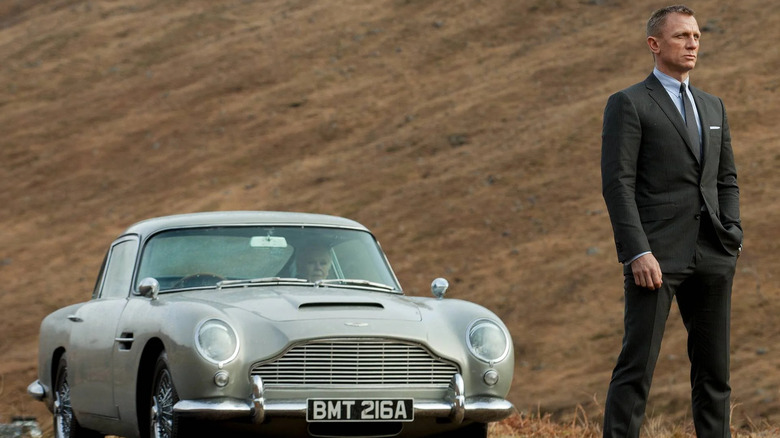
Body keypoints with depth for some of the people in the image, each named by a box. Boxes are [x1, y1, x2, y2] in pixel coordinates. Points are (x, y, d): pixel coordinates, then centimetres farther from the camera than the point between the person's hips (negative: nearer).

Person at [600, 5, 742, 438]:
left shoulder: (712, 107, 19)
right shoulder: (628, 104, 0)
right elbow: (617, 184, -8)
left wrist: (732, 238, 5)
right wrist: (637, 252, -17)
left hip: (711, 257, 6)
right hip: (656, 254, -6)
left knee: (714, 366, 6)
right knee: (637, 363, -9)